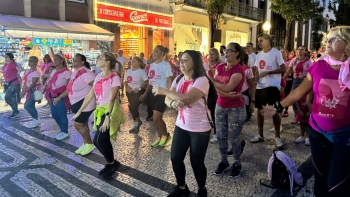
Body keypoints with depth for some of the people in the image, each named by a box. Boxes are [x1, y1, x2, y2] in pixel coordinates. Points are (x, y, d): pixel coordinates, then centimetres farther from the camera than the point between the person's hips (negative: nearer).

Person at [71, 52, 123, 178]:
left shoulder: (114, 78, -12)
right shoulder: (98, 77, 10)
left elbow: (112, 99, -21)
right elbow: (90, 95, 12)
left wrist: (107, 117, -29)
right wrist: (79, 112, 11)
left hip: (110, 111, -7)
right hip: (100, 110, 7)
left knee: (98, 140, -14)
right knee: (104, 140, 10)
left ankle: (112, 163, 8)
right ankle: (112, 163, 28)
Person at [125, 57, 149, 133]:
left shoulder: (141, 71, -7)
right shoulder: (128, 71, 10)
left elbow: (146, 81, -12)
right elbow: (126, 81, 13)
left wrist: (139, 88, -20)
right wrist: (127, 87, -7)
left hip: (138, 92, -6)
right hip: (130, 92, 6)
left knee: (132, 107, -16)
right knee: (133, 107, 8)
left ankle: (137, 122, 8)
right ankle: (136, 123, 21)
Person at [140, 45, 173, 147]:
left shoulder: (165, 65, -10)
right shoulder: (152, 65, 11)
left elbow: (169, 81, -13)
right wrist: (145, 93, 14)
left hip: (162, 94, -7)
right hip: (153, 93, 7)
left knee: (156, 118, -8)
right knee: (157, 118, 11)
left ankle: (166, 135, 16)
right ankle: (160, 137, 27)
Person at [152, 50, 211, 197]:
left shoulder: (201, 80, -19)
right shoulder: (178, 79, 5)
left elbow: (187, 98, -32)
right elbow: (167, 99, -2)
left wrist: (164, 91, -22)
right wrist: (173, 103, -27)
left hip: (199, 128, -6)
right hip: (181, 126, 6)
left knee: (196, 162, 4)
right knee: (175, 158, 8)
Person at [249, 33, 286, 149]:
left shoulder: (276, 53, -5)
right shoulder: (259, 55, 12)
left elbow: (283, 69, -9)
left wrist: (268, 72, -17)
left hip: (273, 86, -6)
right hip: (260, 87, 6)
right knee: (260, 110, 10)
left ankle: (277, 137, 12)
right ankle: (260, 135, 22)